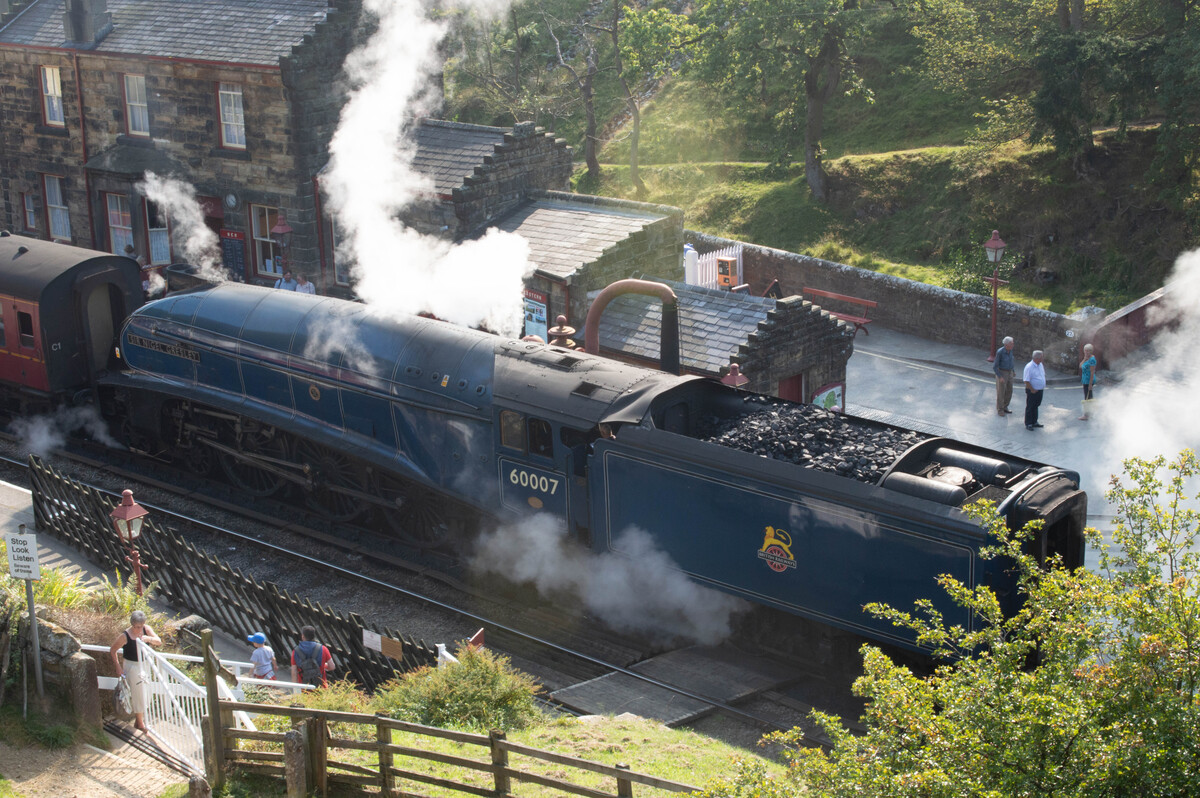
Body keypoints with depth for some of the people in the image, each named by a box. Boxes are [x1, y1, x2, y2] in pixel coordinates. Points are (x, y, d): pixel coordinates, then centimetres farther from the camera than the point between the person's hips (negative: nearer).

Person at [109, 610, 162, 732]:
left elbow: (159, 642, -11)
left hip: (144, 664, 5)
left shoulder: (146, 629, -8)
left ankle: (139, 718, 33)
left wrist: (148, 639, -31)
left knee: (144, 693, 16)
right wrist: (118, 666, -10)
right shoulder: (125, 636, -20)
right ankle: (140, 723, 15)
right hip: (132, 666, -5)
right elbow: (113, 650, -8)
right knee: (138, 694, 1)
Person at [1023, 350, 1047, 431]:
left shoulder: (1040, 365, 6)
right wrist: (1032, 390, -18)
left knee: (1036, 407, 18)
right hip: (1032, 391, -8)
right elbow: (1026, 381, -21)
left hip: (1040, 390, 8)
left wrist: (1043, 387, 11)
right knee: (1030, 408, 2)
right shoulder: (1029, 367, -21)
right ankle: (1028, 424, 10)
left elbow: (1043, 376, 20)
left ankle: (1034, 422, 29)